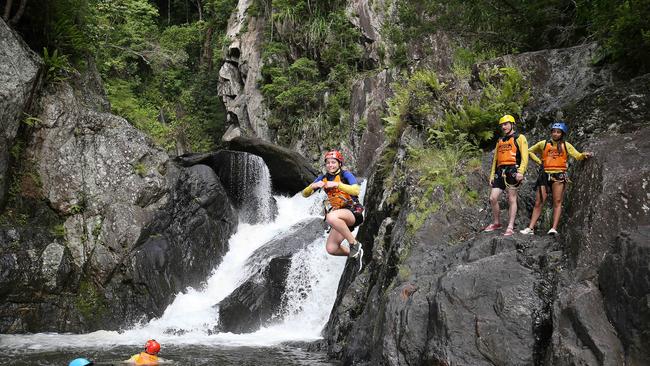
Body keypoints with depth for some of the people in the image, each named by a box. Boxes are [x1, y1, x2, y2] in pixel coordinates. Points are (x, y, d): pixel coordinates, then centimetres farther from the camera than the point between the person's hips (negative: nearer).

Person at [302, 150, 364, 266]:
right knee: (331, 249, -10)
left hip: (353, 212, -6)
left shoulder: (345, 175, -6)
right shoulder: (323, 178, 9)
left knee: (331, 217, -37)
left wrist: (337, 184, -33)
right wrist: (313, 186, -17)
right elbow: (305, 194, 4)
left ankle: (354, 243, -19)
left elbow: (356, 191, -25)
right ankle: (356, 253, 18)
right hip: (341, 221, 6)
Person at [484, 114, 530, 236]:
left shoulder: (519, 138, 4)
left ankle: (510, 227, -2)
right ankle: (496, 223, 14)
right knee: (493, 198, -1)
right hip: (500, 172, 6)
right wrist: (492, 175, 17)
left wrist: (521, 172, -18)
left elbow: (524, 157, -6)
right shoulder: (500, 141, 24)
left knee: (512, 199, -4)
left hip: (512, 171, -6)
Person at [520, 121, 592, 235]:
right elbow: (530, 151, 23)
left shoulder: (566, 145, 10)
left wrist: (584, 155, -19)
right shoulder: (543, 144, 13)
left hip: (559, 175, -1)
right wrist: (539, 161, 11)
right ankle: (531, 228, -2)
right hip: (545, 175, 1)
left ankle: (554, 228, -11)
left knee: (557, 202, -6)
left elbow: (578, 156, 2)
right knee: (538, 203, -1)